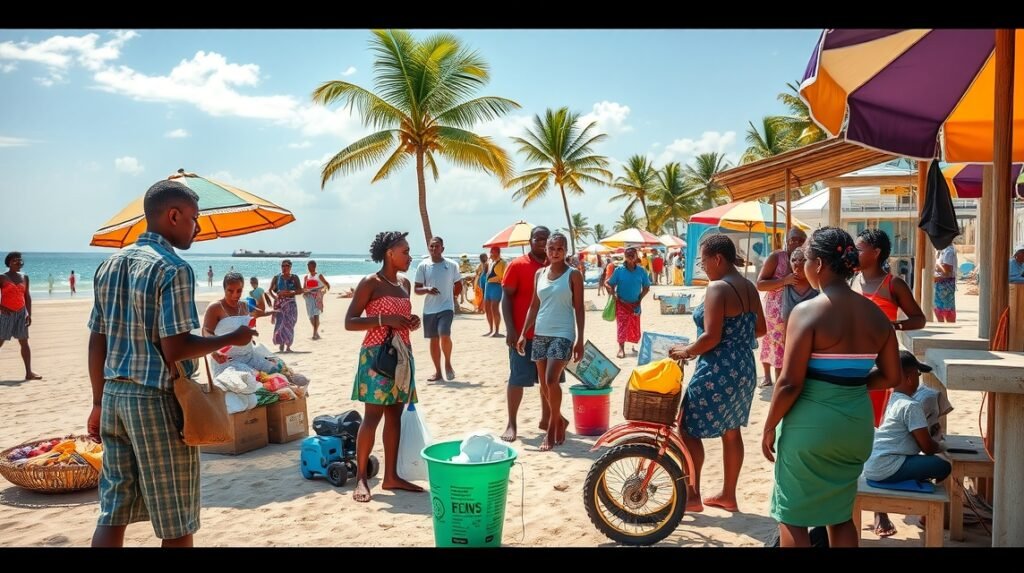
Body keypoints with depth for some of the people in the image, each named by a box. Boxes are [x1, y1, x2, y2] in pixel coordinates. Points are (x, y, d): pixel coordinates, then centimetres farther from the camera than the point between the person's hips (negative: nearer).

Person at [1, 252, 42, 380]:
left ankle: (29, 372, 2)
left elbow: (27, 296, 10)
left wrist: (29, 314, 4)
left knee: (24, 342, 2)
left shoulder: (24, 277, 9)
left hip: (21, 313, 4)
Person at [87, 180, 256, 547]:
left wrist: (100, 403, 19)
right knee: (176, 524, 5)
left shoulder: (110, 265, 10)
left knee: (113, 513, 13)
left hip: (114, 395, 8)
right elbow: (174, 349, -19)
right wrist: (232, 339, -6)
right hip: (157, 399, -8)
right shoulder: (174, 268, -14)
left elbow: (97, 342, 12)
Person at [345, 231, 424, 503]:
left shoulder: (405, 283, 14)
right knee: (373, 416, -8)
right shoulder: (370, 283, -8)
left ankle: (391, 476, 14)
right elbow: (349, 322, -10)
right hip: (377, 355, -7)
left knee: (395, 415, 8)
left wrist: (412, 322, 3)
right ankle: (361, 478, -1)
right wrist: (383, 320, -21)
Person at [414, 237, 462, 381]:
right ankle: (438, 372, 21)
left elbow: (458, 286, 12)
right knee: (434, 340, 9)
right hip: (429, 309, 2)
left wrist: (450, 296, 5)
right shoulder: (423, 266, 0)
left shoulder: (451, 265, -1)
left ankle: (448, 363, 7)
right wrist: (427, 289, -17)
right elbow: (417, 289, 1)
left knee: (445, 336, -19)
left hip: (446, 307, -2)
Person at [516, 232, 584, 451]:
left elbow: (579, 308, -3)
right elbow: (534, 306, 13)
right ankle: (559, 421, 27)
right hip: (540, 334, 5)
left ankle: (552, 428, -1)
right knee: (544, 384, 8)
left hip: (563, 334, -5)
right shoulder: (539, 273, 10)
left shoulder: (573, 275, -2)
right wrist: (523, 333, 7)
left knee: (551, 380, -16)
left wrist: (580, 339, -9)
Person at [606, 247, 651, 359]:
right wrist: (615, 296, -15)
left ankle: (635, 345, 29)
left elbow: (646, 287, 3)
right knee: (621, 326, -5)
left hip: (635, 304, 2)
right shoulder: (619, 270, -8)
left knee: (635, 326, 10)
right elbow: (611, 285, -3)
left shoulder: (641, 271, -5)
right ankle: (621, 349, -1)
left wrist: (640, 299, -6)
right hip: (622, 303, -2)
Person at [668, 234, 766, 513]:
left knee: (688, 428, 5)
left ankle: (692, 496, 11)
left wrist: (686, 351, -8)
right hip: (744, 367, 9)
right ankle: (728, 495, 27)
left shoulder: (717, 288, -18)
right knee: (731, 432, 18)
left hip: (718, 370, -9)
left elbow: (711, 337, -23)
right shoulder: (750, 287, 9)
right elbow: (760, 329, 16)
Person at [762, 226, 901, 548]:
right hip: (857, 425, 6)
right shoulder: (875, 314, 2)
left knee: (792, 515, 9)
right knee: (840, 515, 20)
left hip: (811, 425, -6)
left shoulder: (807, 312, -16)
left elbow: (790, 383, -17)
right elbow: (891, 377, 8)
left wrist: (769, 427, -6)